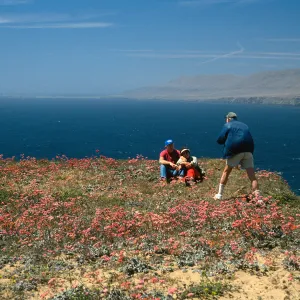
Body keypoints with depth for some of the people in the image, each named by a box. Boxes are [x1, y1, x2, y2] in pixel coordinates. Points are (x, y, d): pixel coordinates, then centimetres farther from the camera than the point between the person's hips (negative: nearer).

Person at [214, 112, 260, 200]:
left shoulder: (227, 125, 8)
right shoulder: (244, 125, 23)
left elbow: (220, 140, 1)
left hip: (235, 150, -3)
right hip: (248, 150, 3)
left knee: (226, 172, 14)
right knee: (252, 176, 0)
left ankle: (219, 195, 18)